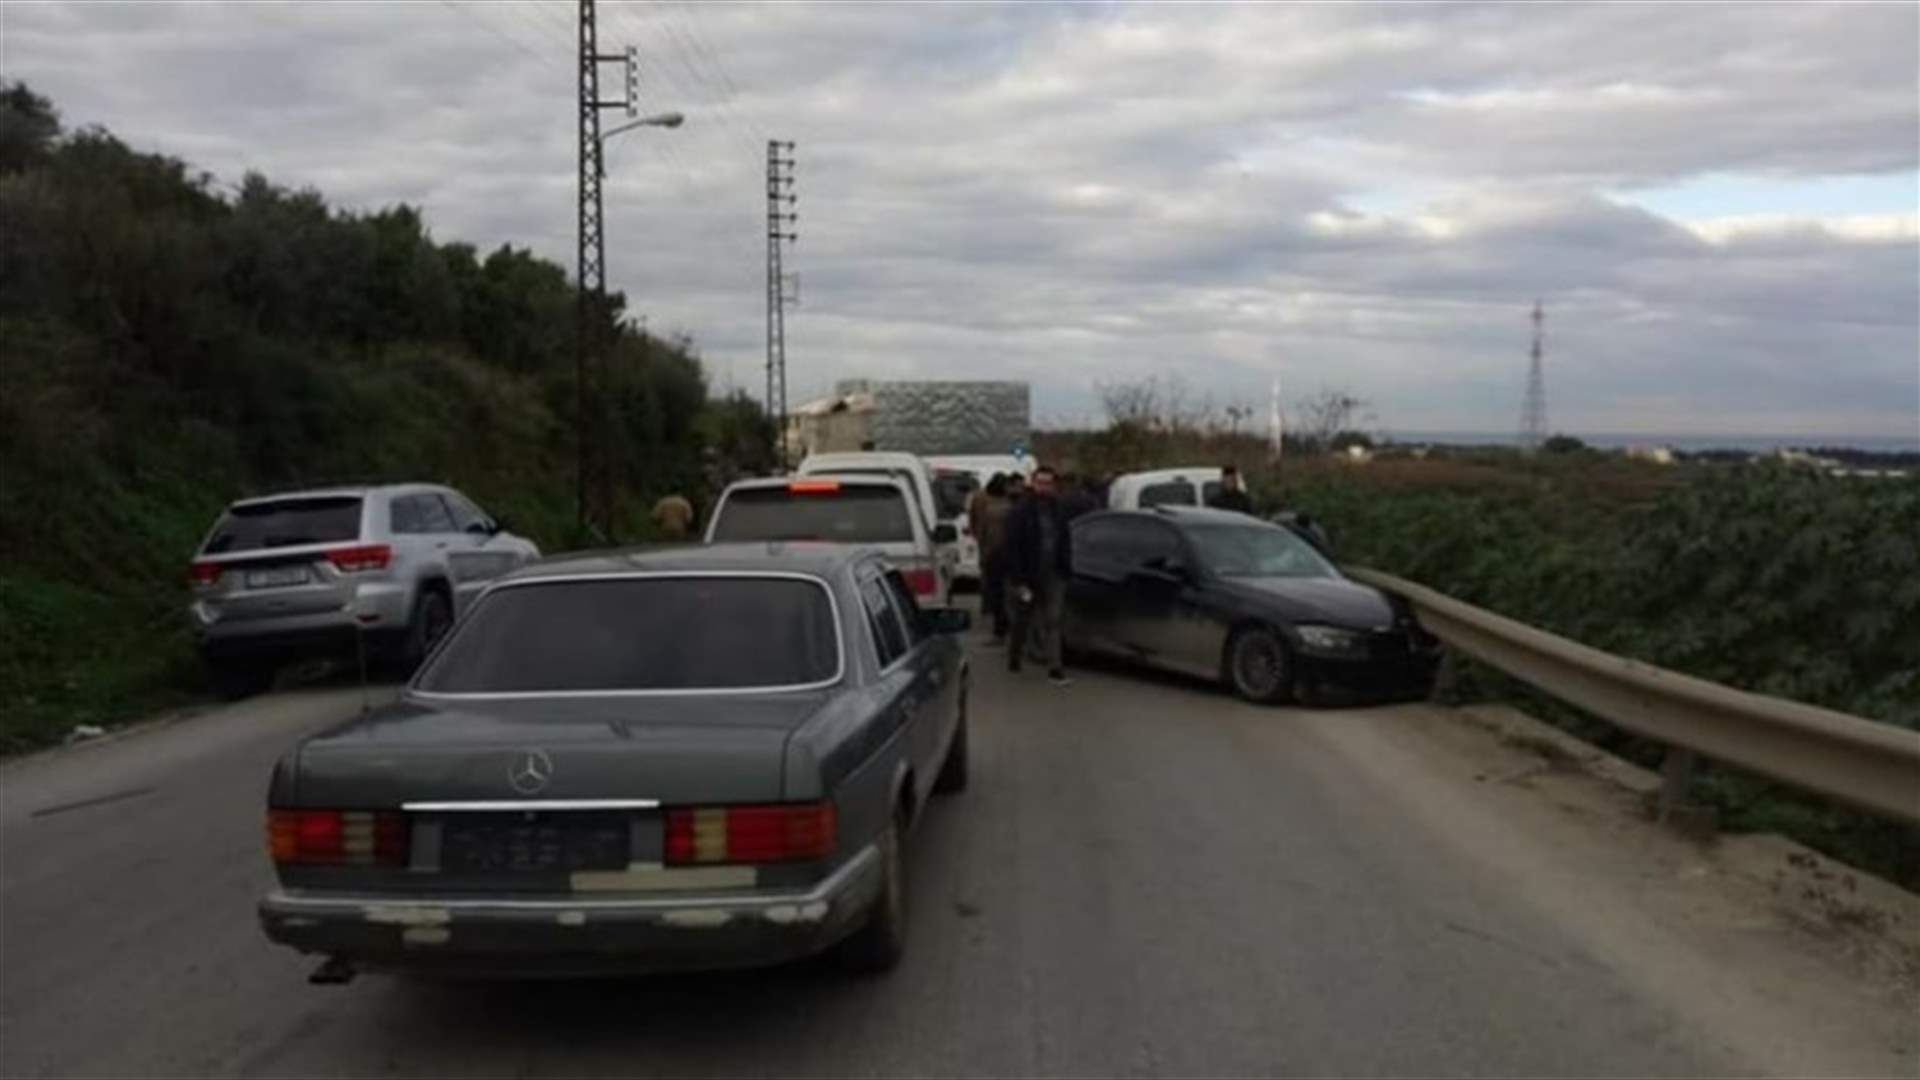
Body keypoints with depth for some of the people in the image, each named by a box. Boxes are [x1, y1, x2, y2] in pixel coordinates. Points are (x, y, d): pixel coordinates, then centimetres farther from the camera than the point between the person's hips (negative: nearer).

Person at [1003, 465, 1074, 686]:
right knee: (1023, 621, 12)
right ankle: (1014, 658, 32)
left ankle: (1055, 669, -7)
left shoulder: (1058, 510, 6)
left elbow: (1065, 543, 12)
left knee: (1052, 622, -4)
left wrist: (1066, 572, 4)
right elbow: (1012, 549, -11)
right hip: (1027, 577, -3)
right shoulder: (1020, 512, -9)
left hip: (1052, 576, 3)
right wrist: (1019, 580, -16)